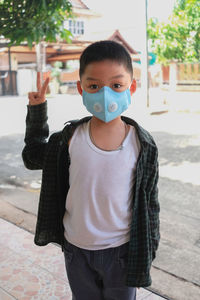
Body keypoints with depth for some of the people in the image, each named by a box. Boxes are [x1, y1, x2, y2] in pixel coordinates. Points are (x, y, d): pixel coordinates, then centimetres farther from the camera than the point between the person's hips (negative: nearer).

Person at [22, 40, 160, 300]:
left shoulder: (142, 143, -14)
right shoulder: (71, 137, -11)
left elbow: (149, 200, -5)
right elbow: (33, 157, 6)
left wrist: (148, 248, 1)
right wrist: (36, 111, -1)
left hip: (121, 250, -1)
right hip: (76, 248, 2)